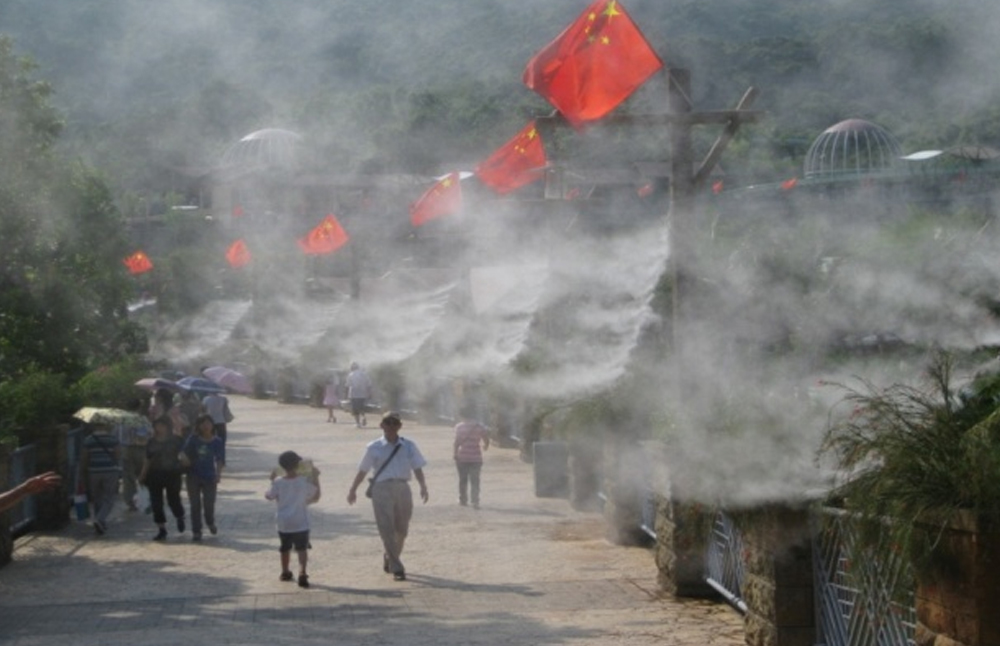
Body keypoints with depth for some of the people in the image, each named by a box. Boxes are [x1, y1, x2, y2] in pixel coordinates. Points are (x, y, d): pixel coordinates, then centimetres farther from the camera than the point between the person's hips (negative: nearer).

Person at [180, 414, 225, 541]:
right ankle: (196, 531, 13)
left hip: (210, 477, -1)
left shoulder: (217, 442, -4)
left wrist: (218, 473, -26)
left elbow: (220, 459, -10)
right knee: (195, 504, 1)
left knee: (209, 503, 2)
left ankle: (210, 522, 35)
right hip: (194, 476, 1)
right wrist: (184, 458, -27)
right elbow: (184, 450, -4)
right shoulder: (193, 439, -1)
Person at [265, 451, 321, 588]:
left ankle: (285, 572, 36)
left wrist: (272, 481, 15)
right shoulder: (305, 481, -12)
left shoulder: (278, 482, -8)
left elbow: (269, 496, 5)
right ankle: (302, 573, -23)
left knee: (285, 548, 20)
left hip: (283, 524, 2)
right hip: (301, 524, -2)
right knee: (302, 549, -5)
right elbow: (316, 496, -2)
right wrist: (316, 478, 5)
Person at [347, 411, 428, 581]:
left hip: (403, 489, 3)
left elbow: (417, 468, 5)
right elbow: (362, 471, 11)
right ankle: (396, 568, -8)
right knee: (387, 530, -9)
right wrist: (353, 490, 13)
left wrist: (423, 486, -10)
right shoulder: (374, 448, 4)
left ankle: (389, 558, 36)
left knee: (401, 530, 11)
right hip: (382, 489, -3)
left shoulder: (409, 447, 9)